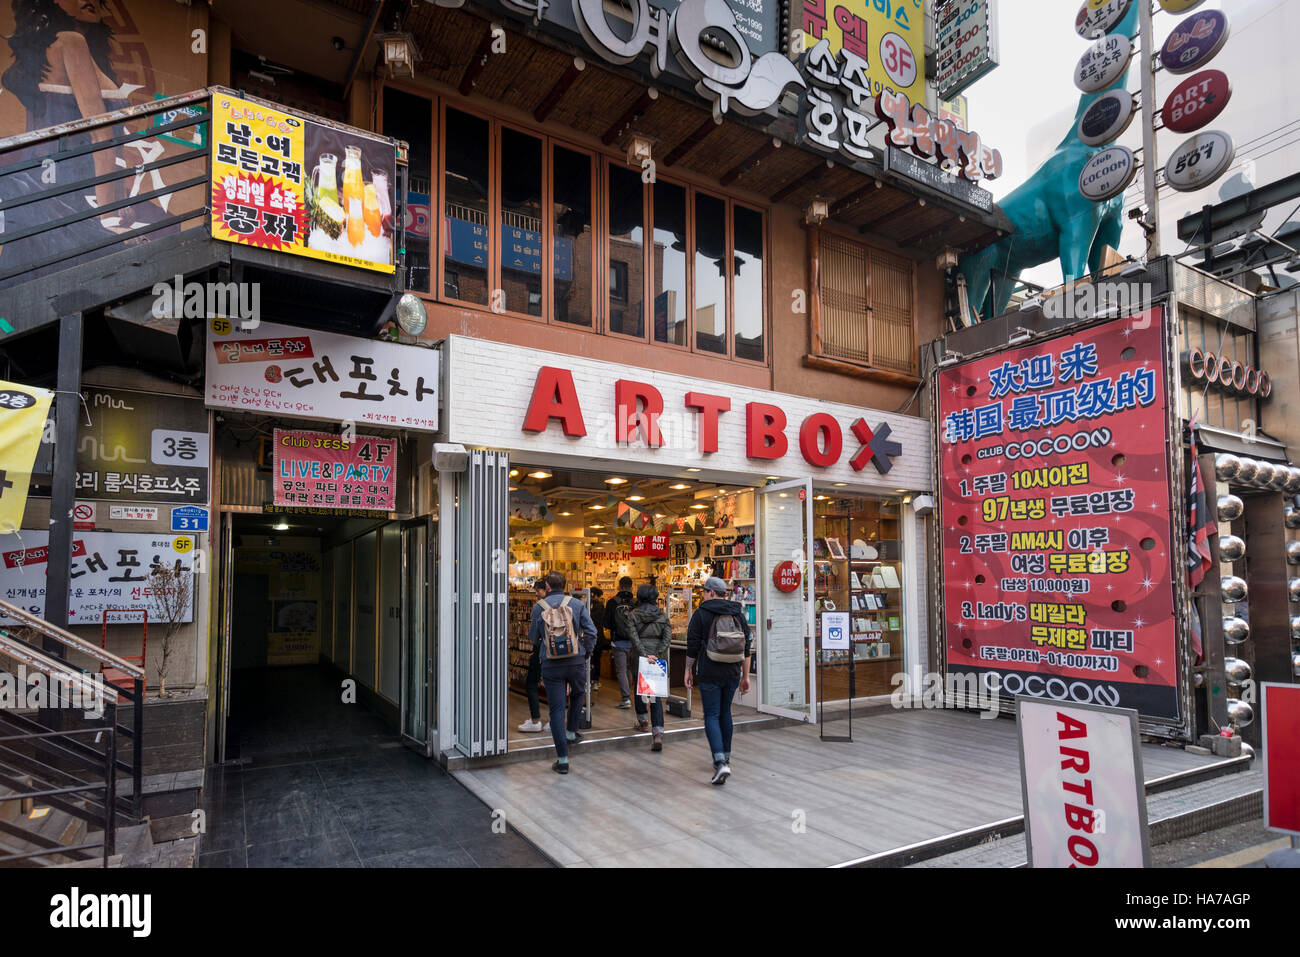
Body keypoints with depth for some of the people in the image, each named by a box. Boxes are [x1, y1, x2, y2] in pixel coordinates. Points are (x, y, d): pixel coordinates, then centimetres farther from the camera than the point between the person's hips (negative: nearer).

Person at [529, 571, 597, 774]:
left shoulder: (538, 607, 0)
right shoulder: (577, 604, 1)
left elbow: (533, 637, 10)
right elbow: (591, 631, -2)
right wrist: (586, 654, 10)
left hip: (551, 664, -1)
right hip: (576, 661, 1)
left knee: (556, 709, 3)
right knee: (578, 694, 30)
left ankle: (562, 759, 5)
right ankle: (571, 732, 35)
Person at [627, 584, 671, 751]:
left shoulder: (634, 615, -3)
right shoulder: (663, 615, 4)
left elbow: (634, 637, -14)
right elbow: (668, 637, -6)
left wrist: (644, 655, -17)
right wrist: (657, 654, -11)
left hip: (639, 657, -1)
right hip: (658, 659, 2)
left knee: (638, 688, 23)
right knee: (656, 695, 1)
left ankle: (642, 721, 38)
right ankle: (658, 733, -13)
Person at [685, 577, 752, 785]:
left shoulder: (701, 614, -5)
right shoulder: (738, 614, 8)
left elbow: (692, 646, -5)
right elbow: (747, 647, 9)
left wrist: (688, 670, 6)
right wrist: (746, 676, 14)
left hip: (709, 674, -5)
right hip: (733, 674, 5)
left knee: (712, 715, -1)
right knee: (725, 713, 20)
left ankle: (721, 763, -15)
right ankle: (725, 757, 29)